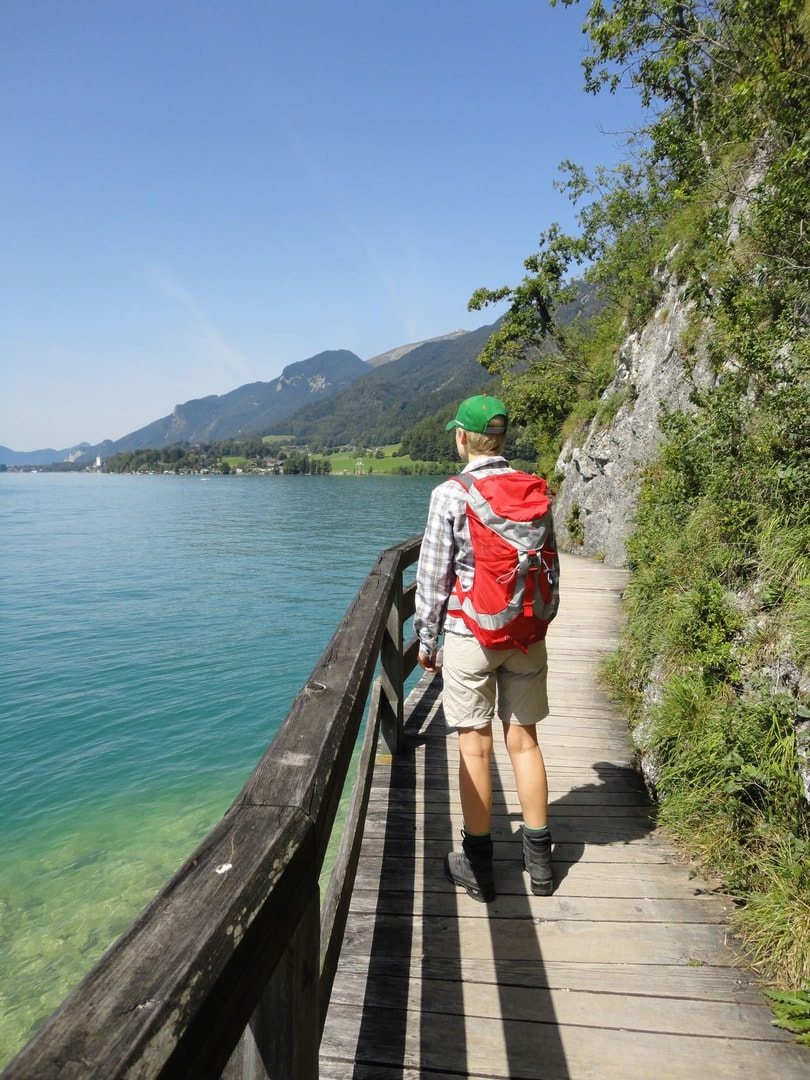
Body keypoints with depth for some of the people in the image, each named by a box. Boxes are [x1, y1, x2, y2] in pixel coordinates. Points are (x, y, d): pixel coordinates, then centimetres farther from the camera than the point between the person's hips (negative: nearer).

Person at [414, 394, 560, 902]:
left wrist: (426, 638, 3)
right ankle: (539, 859, 25)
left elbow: (434, 574, -9)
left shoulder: (451, 494, -11)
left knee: (476, 749, 6)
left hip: (470, 635, -4)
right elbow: (551, 567, 8)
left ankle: (479, 865, 19)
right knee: (525, 742, 13)